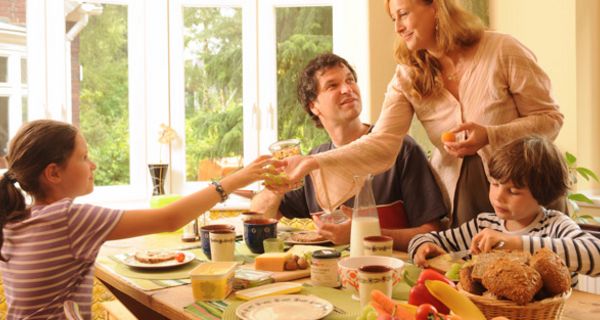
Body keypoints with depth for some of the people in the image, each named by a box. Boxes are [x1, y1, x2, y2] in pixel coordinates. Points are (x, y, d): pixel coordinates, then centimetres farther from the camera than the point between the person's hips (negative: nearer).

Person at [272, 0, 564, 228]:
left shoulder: (503, 50, -10)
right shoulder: (407, 77, -3)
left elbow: (549, 119, -4)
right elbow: (382, 144, -16)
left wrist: (490, 136, -22)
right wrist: (314, 162, -30)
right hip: (453, 201, 2)